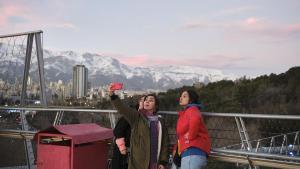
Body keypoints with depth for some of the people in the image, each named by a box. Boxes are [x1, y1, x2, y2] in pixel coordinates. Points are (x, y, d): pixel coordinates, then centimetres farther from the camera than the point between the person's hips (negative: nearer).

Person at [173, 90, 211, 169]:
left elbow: (195, 120, -26)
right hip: (192, 153, 10)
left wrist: (190, 136, -15)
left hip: (193, 153, -10)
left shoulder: (192, 109, -1)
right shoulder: (185, 113, 28)